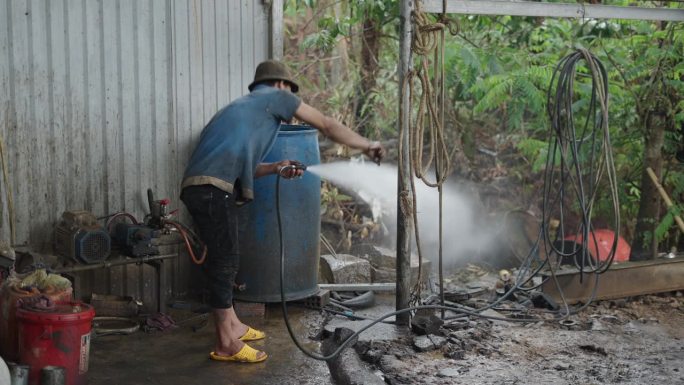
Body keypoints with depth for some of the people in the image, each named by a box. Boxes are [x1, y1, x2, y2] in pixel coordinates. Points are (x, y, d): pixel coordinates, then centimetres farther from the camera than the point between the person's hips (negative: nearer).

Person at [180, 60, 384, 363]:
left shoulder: (245, 105, 31)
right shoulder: (275, 97, 8)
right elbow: (327, 126, 10)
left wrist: (275, 168, 14)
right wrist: (367, 146, 19)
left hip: (197, 187, 9)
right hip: (214, 189, -9)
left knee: (223, 259, 18)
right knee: (224, 261, -3)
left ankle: (232, 326, 30)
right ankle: (226, 345, 5)